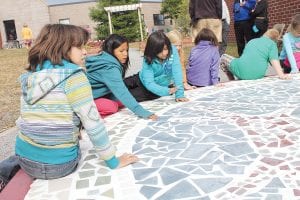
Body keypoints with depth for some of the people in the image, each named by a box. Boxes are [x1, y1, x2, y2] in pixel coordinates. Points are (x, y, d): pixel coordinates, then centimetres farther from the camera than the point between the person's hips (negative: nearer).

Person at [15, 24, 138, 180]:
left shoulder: (29, 76, 3)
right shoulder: (73, 76, -16)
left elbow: (33, 119, 12)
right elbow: (92, 122, -18)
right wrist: (113, 161, -9)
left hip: (25, 159, 6)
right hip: (59, 163, -6)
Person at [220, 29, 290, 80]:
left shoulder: (251, 41, 23)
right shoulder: (272, 44, 10)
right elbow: (274, 60, -6)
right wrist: (281, 75, -13)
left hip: (242, 72, 0)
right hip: (258, 75, 0)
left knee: (223, 57, 28)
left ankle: (232, 82, 27)